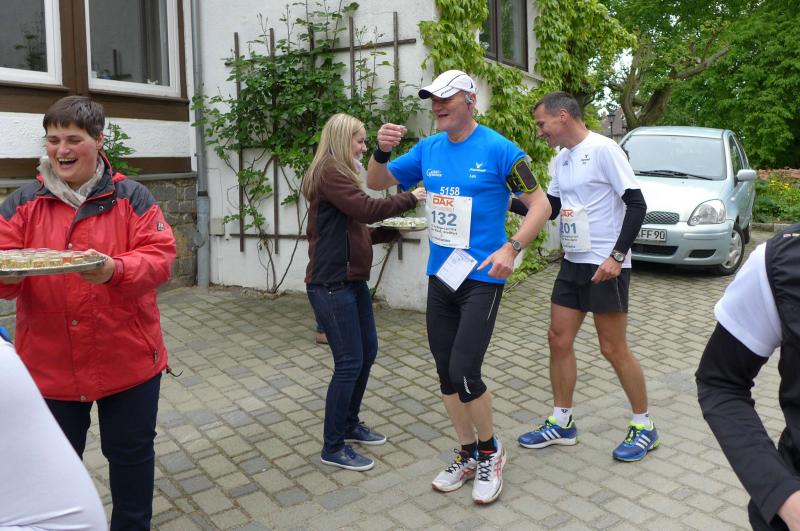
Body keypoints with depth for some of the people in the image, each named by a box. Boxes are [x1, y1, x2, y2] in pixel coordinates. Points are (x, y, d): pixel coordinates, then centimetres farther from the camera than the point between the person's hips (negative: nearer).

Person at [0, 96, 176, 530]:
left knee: (131, 453, 14)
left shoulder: (131, 197, -2)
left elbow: (159, 258, -12)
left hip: (127, 358, -1)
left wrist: (115, 270, -31)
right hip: (49, 363, 2)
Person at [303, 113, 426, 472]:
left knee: (367, 351, 16)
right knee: (349, 362, -5)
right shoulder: (329, 172, -12)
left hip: (352, 280, 10)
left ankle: (350, 424, 33)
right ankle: (333, 448, 9)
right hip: (331, 284, -10)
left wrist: (396, 230, 6)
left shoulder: (341, 174, 18)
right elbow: (367, 209, -22)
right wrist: (410, 198, -9)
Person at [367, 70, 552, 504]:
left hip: (482, 277, -6)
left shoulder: (498, 149, -9)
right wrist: (381, 152, -9)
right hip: (440, 276, 6)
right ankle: (468, 455, 31)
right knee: (446, 375, 10)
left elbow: (540, 204, -7)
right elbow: (375, 183, 12)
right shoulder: (428, 149, 6)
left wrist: (511, 248, -21)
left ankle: (490, 451, 17)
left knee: (464, 375, -11)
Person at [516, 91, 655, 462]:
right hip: (572, 264, 8)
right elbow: (548, 208, 17)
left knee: (613, 349, 0)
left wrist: (617, 256, -21)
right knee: (558, 340, 9)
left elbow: (636, 204, -16)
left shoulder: (603, 149, -13)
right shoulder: (561, 159, 11)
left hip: (605, 266, -8)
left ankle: (644, 426, 19)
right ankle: (561, 423, 22)